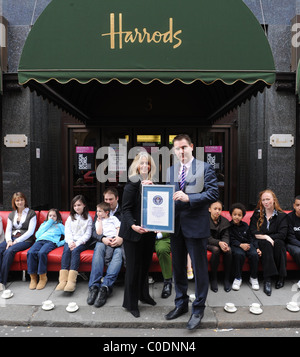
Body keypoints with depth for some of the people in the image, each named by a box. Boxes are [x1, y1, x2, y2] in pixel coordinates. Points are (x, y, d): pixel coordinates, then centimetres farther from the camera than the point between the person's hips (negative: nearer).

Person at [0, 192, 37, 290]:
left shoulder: (31, 213, 4)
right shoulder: (11, 214, 21)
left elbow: (30, 231, -4)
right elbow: (8, 230, 13)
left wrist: (17, 241, -13)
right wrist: (9, 240, -8)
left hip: (25, 240, -4)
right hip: (11, 238, 5)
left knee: (9, 251, -31)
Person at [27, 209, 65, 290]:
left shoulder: (59, 225, 27)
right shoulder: (44, 224, 36)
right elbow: (37, 235, 16)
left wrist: (60, 243, -2)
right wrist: (48, 223, 17)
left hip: (51, 241, -3)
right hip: (40, 240, 3)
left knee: (41, 253, -36)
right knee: (30, 252, -30)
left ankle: (43, 278, -21)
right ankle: (33, 277, -18)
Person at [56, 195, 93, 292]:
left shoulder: (88, 218, 9)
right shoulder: (70, 218, 19)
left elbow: (88, 234, 0)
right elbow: (67, 232, 8)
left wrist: (77, 243, -14)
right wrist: (70, 242, -12)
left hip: (82, 242, -2)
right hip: (70, 241, 3)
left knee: (75, 251, -32)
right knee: (66, 250, -28)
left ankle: (71, 280, -41)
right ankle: (63, 280, -38)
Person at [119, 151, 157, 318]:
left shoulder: (152, 184, 8)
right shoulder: (132, 184, -11)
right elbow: (126, 209, -15)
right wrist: (133, 225, -29)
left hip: (149, 231, 6)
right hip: (133, 232, -6)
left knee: (146, 264, 17)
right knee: (134, 267, 3)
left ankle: (144, 295, 38)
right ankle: (131, 303, 19)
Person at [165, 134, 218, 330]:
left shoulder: (205, 168, -4)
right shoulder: (170, 170, 11)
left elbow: (213, 193, -13)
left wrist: (188, 198, -24)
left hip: (196, 226, -5)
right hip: (176, 226, 6)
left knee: (200, 269, 6)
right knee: (178, 268, 17)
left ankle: (198, 309, 25)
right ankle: (181, 304, 36)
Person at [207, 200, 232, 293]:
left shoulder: (225, 221, 1)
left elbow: (226, 236, -5)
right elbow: (207, 237, -17)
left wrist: (225, 244, -29)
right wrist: (219, 243, -34)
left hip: (221, 243, 3)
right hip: (208, 244, -3)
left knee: (229, 250, -29)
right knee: (216, 249, -35)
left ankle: (227, 279, -15)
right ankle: (213, 279, -21)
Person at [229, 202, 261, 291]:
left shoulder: (245, 225, 14)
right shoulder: (229, 226, 0)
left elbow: (251, 238, 13)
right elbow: (231, 240, -8)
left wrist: (257, 248, -3)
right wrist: (241, 245, -24)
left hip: (248, 244, 4)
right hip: (236, 245, -4)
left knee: (254, 254, -28)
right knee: (239, 254, -37)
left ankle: (253, 278, -6)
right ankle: (238, 278, -17)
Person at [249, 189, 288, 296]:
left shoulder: (282, 215, 8)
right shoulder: (257, 214, 10)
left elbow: (282, 234, -5)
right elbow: (252, 232, -2)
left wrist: (266, 237, -14)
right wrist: (266, 237, -19)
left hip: (277, 243, 0)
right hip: (261, 244, 0)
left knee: (278, 243, -34)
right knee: (266, 243, -34)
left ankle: (281, 276, -22)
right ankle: (267, 279, -38)